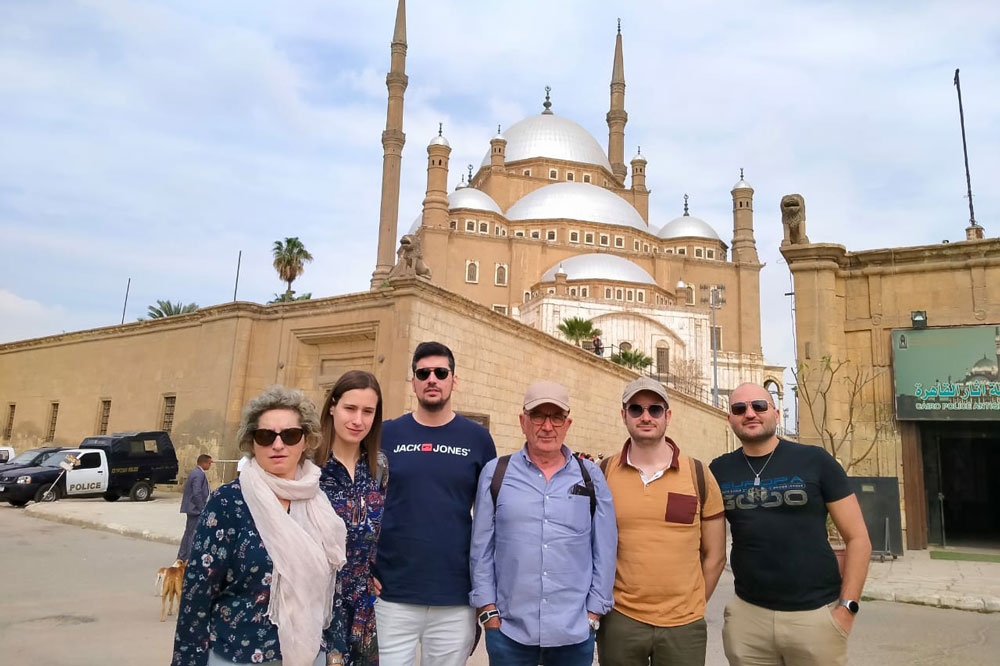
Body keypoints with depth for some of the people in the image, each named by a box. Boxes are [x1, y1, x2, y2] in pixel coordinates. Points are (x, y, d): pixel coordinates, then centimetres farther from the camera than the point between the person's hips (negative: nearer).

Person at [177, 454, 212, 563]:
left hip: (192, 508, 11)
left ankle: (182, 557, 27)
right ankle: (190, 558, -1)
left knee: (189, 533, 18)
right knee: (193, 534, -5)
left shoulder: (195, 472, 13)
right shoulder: (199, 474, -19)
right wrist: (202, 508, -16)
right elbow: (197, 493, -24)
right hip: (196, 509, -11)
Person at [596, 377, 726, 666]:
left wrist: (691, 606, 4)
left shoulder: (699, 475, -1)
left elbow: (714, 556, 6)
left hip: (684, 625, 1)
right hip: (619, 621, 0)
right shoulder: (602, 474, -3)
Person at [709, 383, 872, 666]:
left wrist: (847, 607, -9)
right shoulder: (719, 471, 2)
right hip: (748, 614, 2)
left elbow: (858, 538, -3)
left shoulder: (816, 461, -5)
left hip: (816, 614, -2)